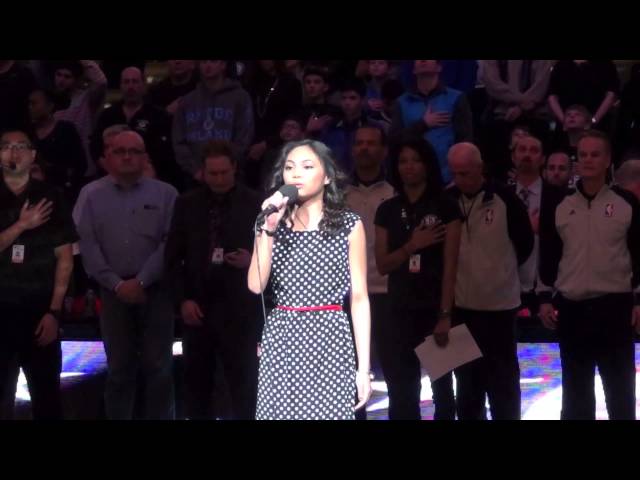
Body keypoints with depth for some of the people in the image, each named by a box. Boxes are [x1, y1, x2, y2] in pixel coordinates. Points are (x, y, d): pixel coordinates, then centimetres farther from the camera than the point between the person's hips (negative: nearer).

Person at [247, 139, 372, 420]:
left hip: (328, 340, -2)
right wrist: (269, 228, -9)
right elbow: (256, 285, -2)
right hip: (281, 343, 2)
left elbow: (359, 298, 2)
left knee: (329, 412, -6)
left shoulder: (348, 225, 3)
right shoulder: (274, 223, 10)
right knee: (278, 412, 0)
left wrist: (364, 367, -4)